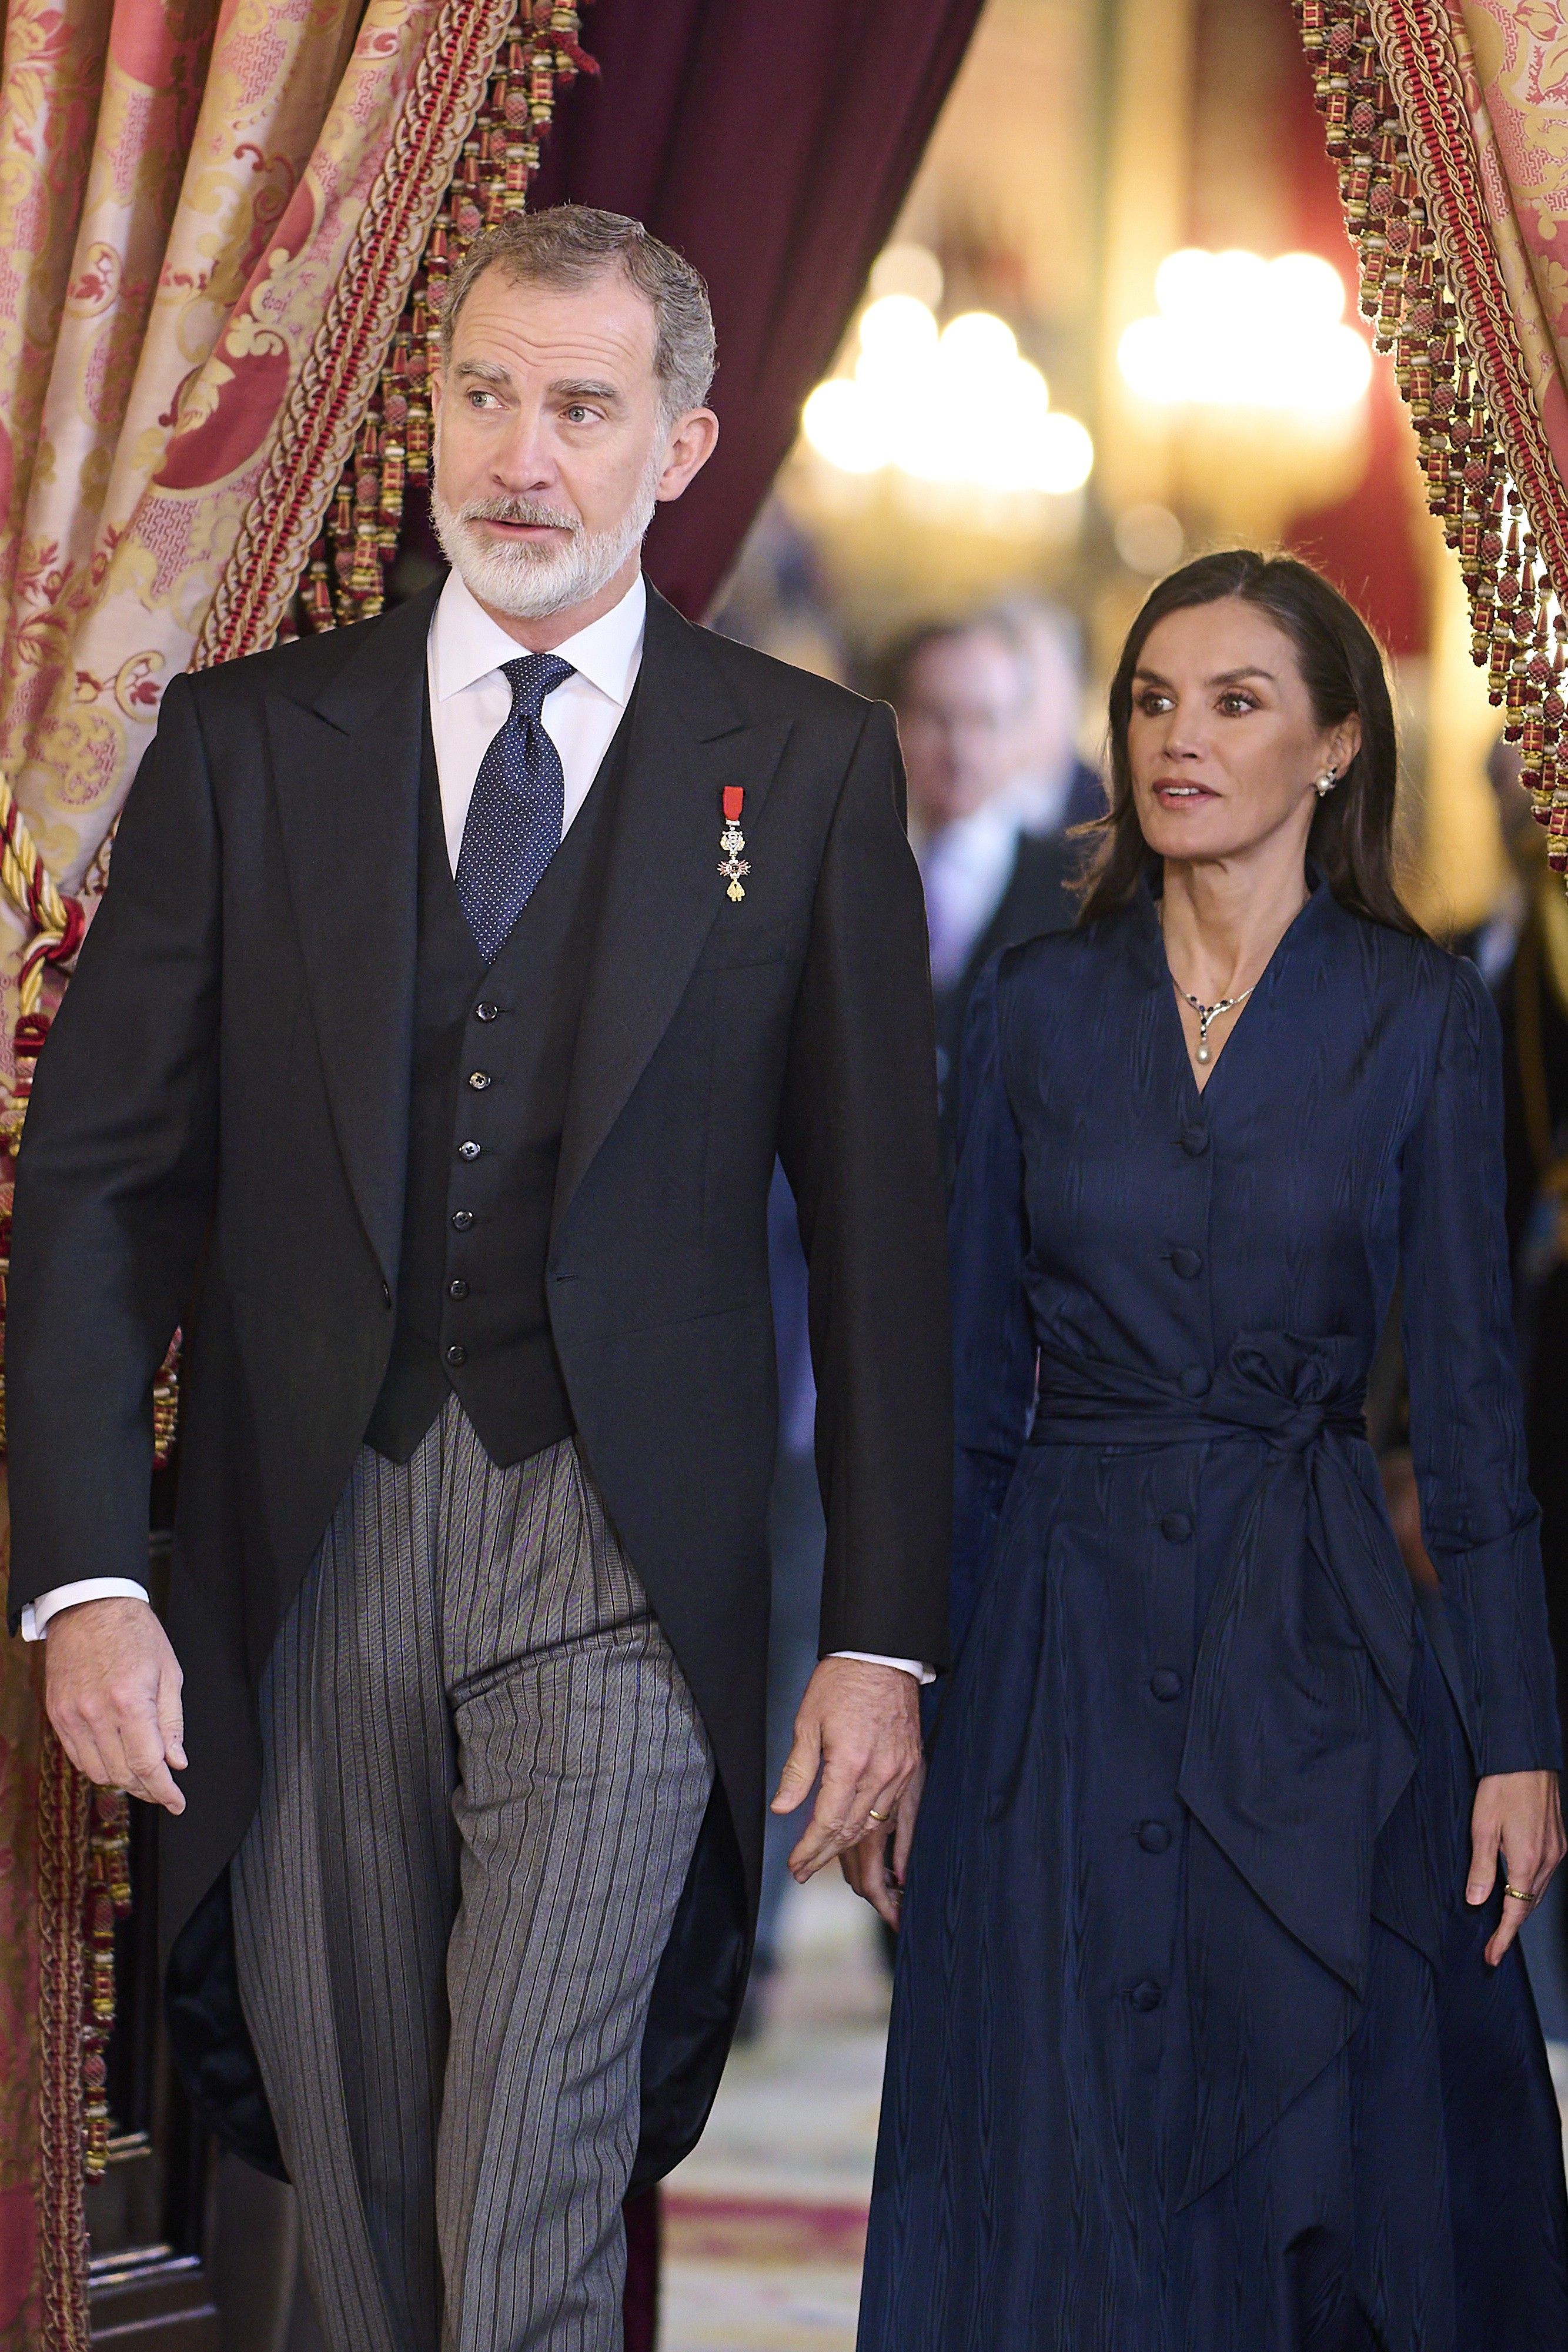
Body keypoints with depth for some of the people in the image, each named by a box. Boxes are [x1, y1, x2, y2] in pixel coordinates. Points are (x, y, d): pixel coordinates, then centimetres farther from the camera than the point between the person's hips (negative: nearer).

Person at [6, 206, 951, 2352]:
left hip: (621, 1569, -2)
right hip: (300, 1559, 2)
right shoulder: (246, 740, 8)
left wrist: (886, 1631, 1)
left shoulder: (808, 768, 5)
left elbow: (879, 1223, 5)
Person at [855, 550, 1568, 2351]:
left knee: (1325, 2169, 1)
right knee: (1061, 2182, 3)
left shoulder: (1418, 1013, 1)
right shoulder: (1039, 1005, 6)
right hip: (1064, 1639, 2)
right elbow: (968, 1377, 8)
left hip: (1315, 1647, -1)